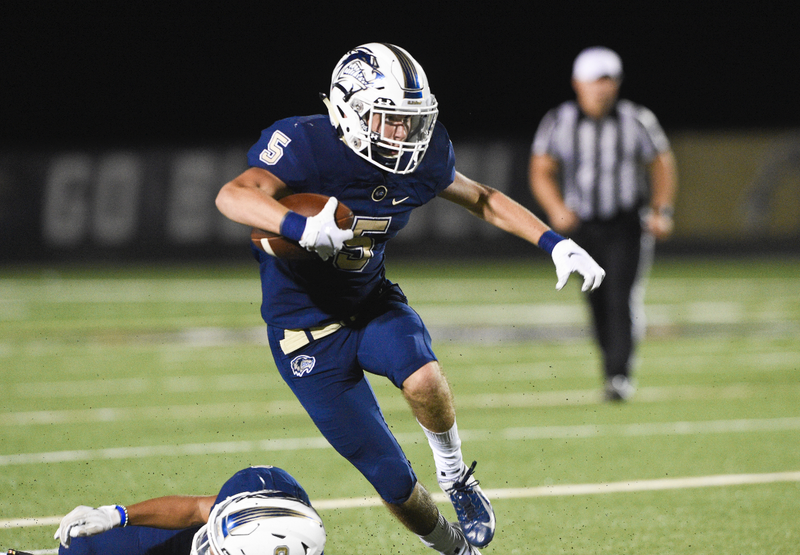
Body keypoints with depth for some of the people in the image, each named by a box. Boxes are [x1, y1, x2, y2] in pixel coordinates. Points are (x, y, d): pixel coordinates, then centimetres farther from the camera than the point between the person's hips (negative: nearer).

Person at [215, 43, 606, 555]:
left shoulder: (423, 157, -10)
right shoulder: (308, 146, -25)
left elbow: (482, 199, 9)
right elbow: (234, 196, -41)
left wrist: (556, 244, -1)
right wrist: (301, 227, -59)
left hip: (372, 302, 4)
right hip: (309, 332, -3)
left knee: (422, 378, -33)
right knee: (394, 480, -5)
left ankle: (456, 475, -3)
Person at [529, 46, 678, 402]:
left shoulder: (637, 121, -4)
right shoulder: (558, 123, -3)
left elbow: (662, 166, 5)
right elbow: (542, 172, 1)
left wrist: (662, 211, -6)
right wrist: (556, 209, -16)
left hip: (628, 224, -2)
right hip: (583, 225, 2)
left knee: (622, 298, -15)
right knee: (598, 302, 6)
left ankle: (620, 375, -17)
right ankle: (614, 363, 22)